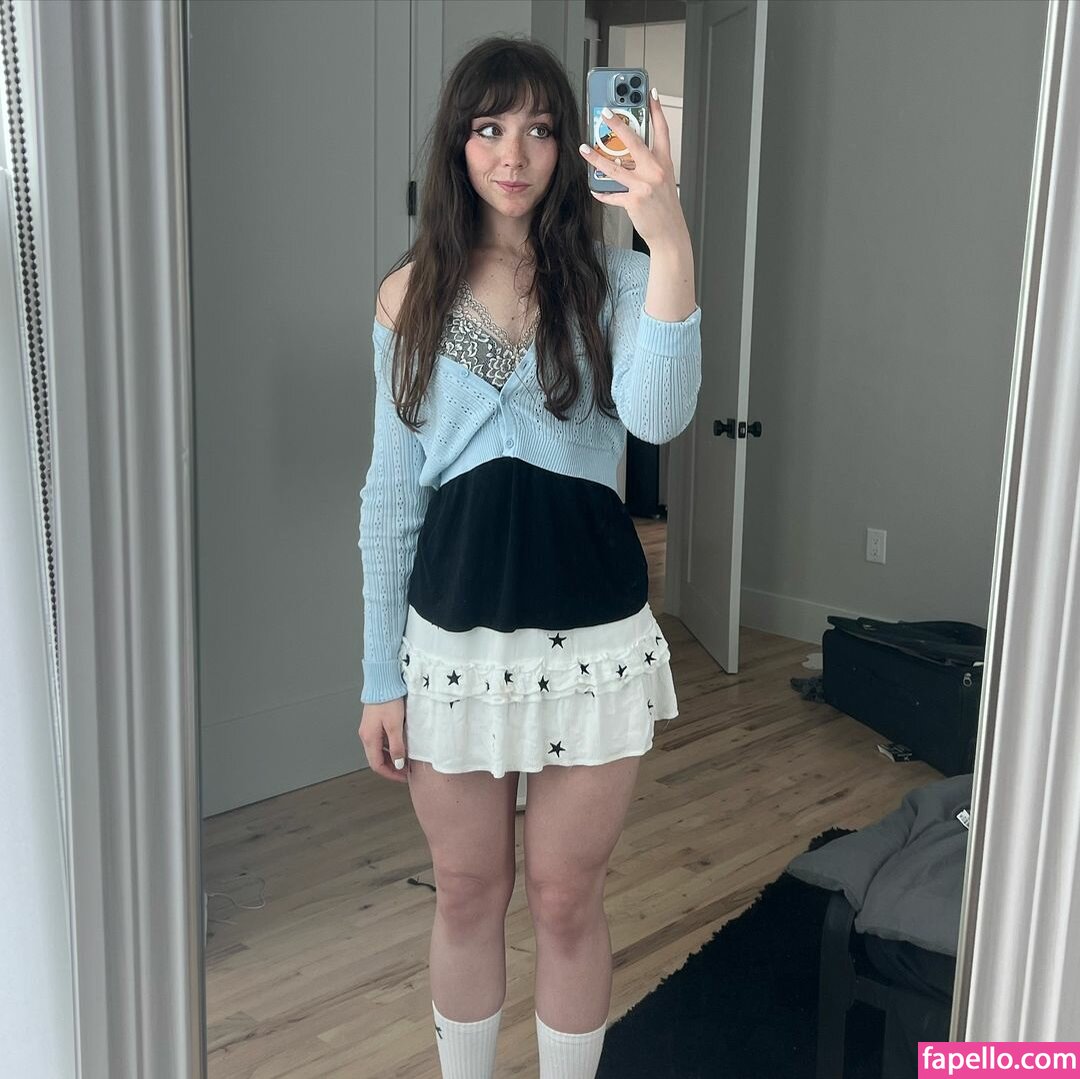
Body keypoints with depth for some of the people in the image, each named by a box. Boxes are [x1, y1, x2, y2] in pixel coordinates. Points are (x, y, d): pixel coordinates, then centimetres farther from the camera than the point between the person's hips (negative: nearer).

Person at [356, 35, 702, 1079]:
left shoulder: (612, 278, -2)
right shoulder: (411, 294, 2)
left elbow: (657, 415, -23)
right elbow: (390, 493, 4)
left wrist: (670, 243, -35)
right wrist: (380, 677, 3)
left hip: (591, 633, -1)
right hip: (452, 632, 2)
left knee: (565, 899, 12)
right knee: (468, 894, 16)